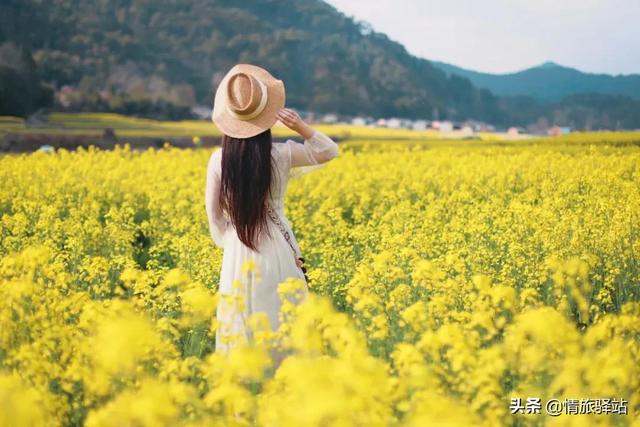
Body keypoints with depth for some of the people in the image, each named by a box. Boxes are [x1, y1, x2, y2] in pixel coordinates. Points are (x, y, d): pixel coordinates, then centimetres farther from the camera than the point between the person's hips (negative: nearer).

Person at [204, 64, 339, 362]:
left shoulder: (218, 160, -7)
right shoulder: (281, 155, -10)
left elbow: (213, 212, 1)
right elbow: (329, 151, 6)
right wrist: (300, 126, -8)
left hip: (238, 251, 1)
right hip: (275, 248, -1)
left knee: (242, 321, 8)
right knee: (282, 319, 10)